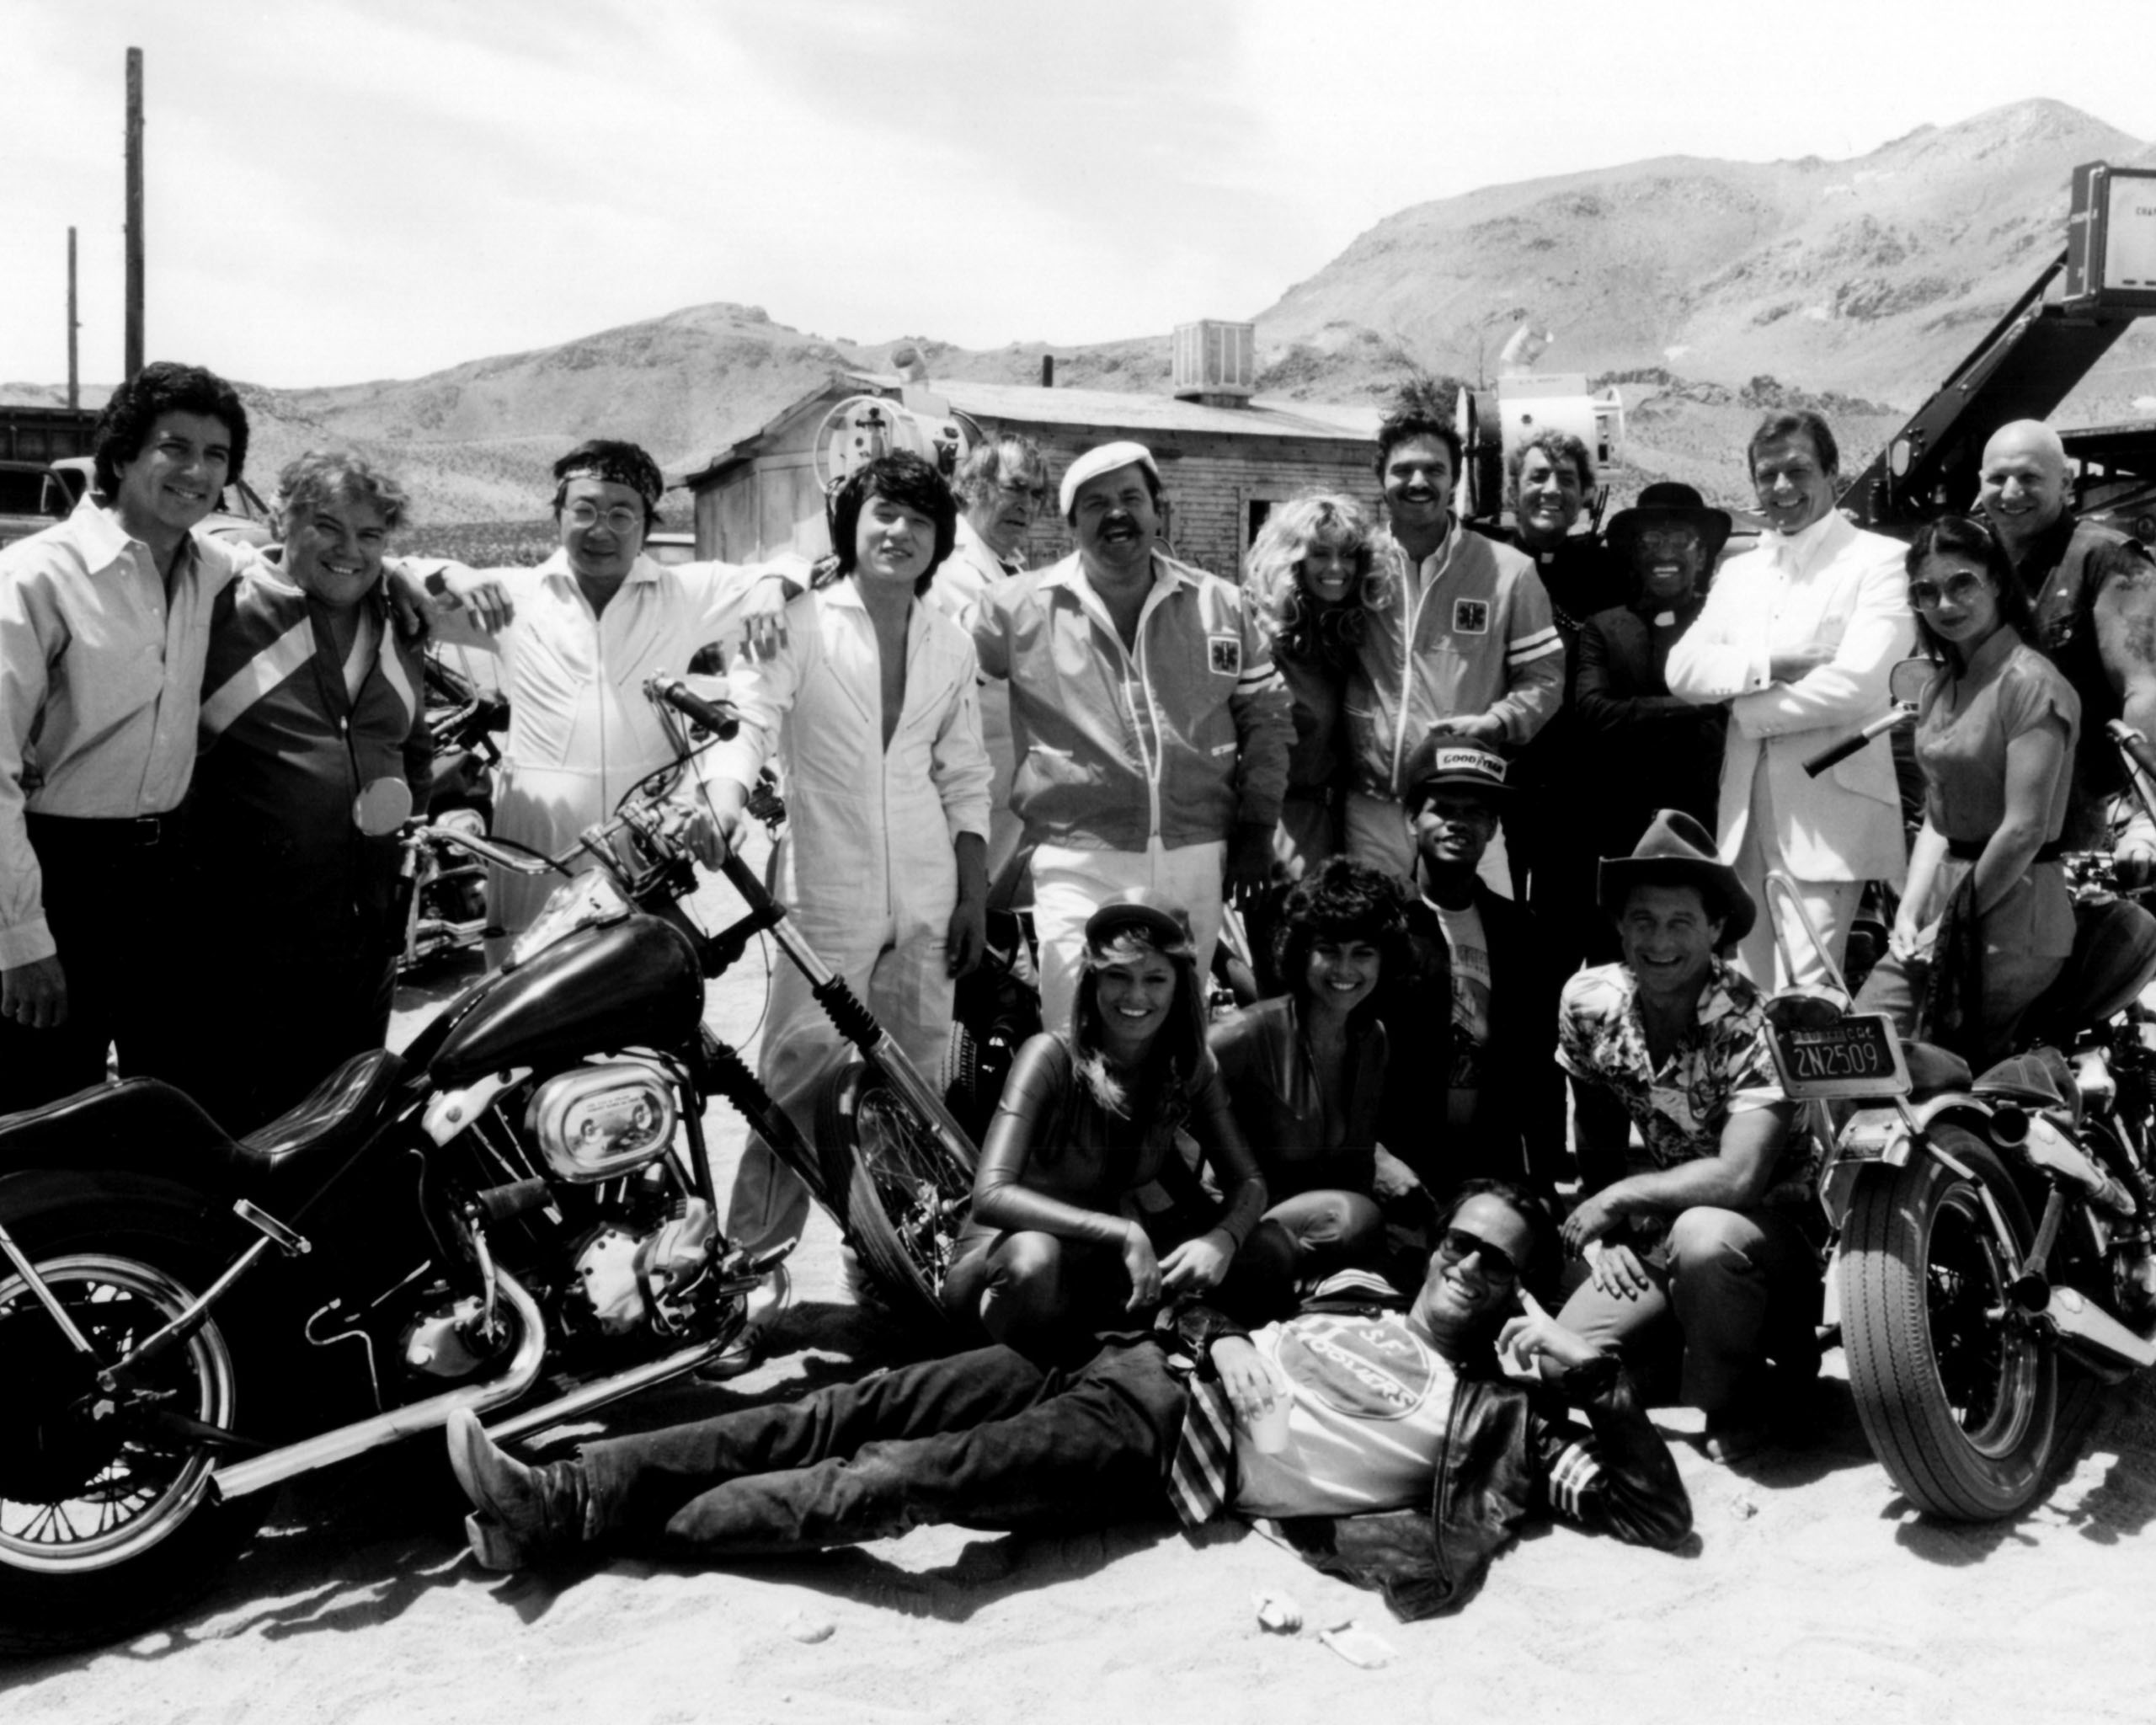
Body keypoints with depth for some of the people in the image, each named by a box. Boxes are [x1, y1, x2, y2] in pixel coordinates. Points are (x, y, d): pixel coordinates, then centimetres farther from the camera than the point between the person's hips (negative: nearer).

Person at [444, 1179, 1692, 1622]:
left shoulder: (1501, 1420, 4)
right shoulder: (1363, 1297, 20)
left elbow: (1661, 1513, -2)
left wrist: (1596, 1377, -9)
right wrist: (1184, 1309, 9)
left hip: (1162, 1453, -5)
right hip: (1143, 1361, 6)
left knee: (906, 1481, -22)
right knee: (863, 1409, -9)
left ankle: (590, 1529, -14)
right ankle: (569, 1495, -5)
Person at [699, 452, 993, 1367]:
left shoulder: (950, 641, 10)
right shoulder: (800, 623, -3)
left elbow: (964, 777, 14)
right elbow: (748, 722, -14)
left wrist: (975, 895, 11)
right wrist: (721, 805, -33)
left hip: (926, 902, 4)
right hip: (827, 895, -4)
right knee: (795, 1086, -6)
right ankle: (753, 1275, 4)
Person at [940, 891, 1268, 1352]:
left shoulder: (1191, 1067, -5)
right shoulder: (1051, 1056, -20)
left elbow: (1248, 1183, -4)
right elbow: (991, 1196, -31)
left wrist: (1222, 1239, -27)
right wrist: (1124, 1234, -37)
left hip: (1097, 1261, 5)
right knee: (1033, 1259, -39)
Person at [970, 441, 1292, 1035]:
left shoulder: (1222, 605, 7)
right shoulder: (1022, 607, -1)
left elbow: (1266, 716, 12)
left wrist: (1257, 827, 6)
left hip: (1198, 858, 3)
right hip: (1079, 861, -3)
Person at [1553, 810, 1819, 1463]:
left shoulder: (1751, 1025, -24)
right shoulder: (1588, 1000, -7)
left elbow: (1739, 1178, -33)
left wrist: (1616, 1199, -22)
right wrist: (1597, 1231, -7)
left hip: (1775, 1227, -5)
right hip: (1660, 1229, 5)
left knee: (1702, 1238, -39)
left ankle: (1722, 1409, -10)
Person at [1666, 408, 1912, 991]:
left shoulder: (1880, 560, -1)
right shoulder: (1738, 573, 18)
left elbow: (1855, 683, -14)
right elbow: (1682, 669, 4)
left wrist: (1750, 711, -3)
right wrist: (1771, 664, -11)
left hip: (1828, 814, -6)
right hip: (1745, 810, 6)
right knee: (1749, 992, 9)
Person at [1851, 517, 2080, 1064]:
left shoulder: (2030, 683, -13)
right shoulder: (1939, 688, 12)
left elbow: (2024, 831, -18)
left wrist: (1955, 923, -10)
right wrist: (1911, 911, 1)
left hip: (2011, 914, -7)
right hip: (1946, 899, 7)